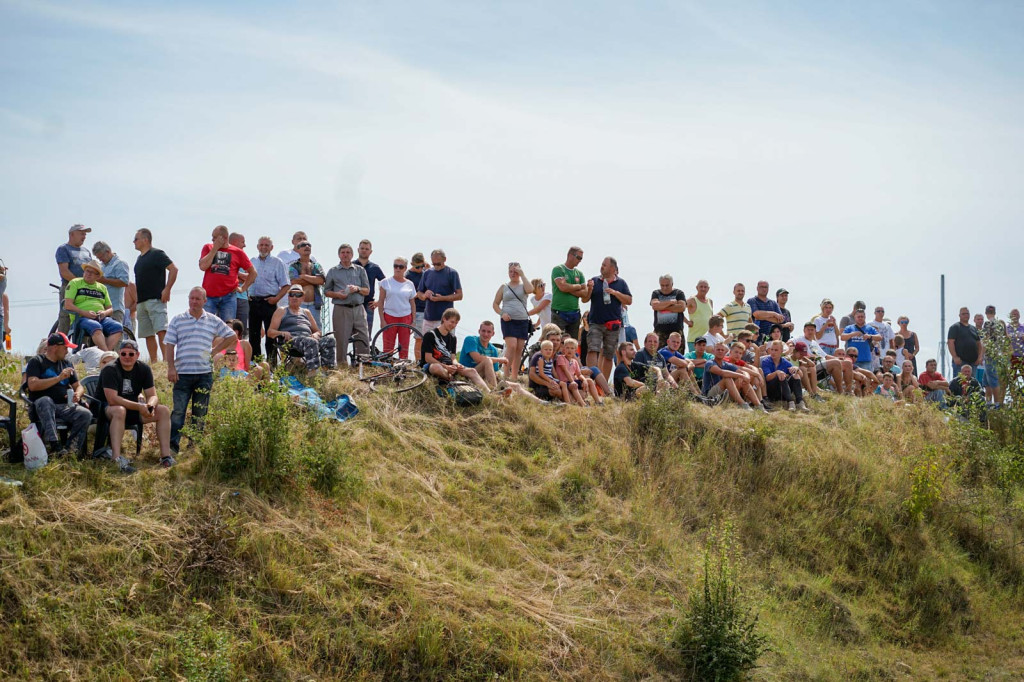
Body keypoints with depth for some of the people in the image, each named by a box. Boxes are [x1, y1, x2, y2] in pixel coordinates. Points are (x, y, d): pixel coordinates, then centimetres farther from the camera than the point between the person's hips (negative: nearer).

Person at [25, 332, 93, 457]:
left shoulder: (66, 363, 22)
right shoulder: (36, 361, 4)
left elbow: (78, 386, 21)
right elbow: (32, 385, -12)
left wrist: (77, 394, -4)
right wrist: (59, 378, -14)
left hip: (64, 407, 4)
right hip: (42, 406, -4)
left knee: (86, 414, -25)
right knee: (45, 400, -39)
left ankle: (71, 449, -30)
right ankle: (53, 445, -51)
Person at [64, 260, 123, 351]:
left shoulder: (102, 288, 26)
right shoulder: (75, 283, 12)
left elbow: (110, 309, 22)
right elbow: (68, 305, 0)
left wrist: (104, 313, -3)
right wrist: (85, 313, -14)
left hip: (101, 318, 5)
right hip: (82, 318, -4)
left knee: (117, 327, -27)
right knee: (95, 327, -39)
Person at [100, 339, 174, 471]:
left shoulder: (144, 369, 1)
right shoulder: (110, 370, -17)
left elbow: (153, 395, -2)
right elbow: (112, 399, -28)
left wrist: (150, 405, -28)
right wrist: (139, 407, -34)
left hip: (134, 411, 6)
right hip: (109, 411, -6)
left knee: (164, 411, -12)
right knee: (119, 410, -40)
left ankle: (166, 456, -17)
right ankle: (116, 458, -48)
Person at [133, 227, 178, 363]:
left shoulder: (157, 254, -5)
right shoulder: (140, 258, 21)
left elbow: (174, 269, -14)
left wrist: (167, 289, -18)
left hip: (156, 300, -9)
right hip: (142, 301, 9)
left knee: (161, 331, -17)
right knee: (148, 335, 6)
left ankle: (167, 361, -24)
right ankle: (153, 362, 8)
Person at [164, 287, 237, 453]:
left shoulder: (213, 321, 9)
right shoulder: (177, 320, 6)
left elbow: (232, 337, 16)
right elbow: (169, 345, 3)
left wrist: (215, 351, 7)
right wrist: (171, 367, -8)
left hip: (204, 373, 2)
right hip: (182, 373, -2)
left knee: (200, 413, 5)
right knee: (178, 410, -10)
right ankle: (172, 445, -12)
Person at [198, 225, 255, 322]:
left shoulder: (237, 252, 6)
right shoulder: (208, 248, 10)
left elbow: (253, 272, 13)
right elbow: (203, 266, -7)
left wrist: (243, 288, 5)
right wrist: (215, 249, -5)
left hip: (228, 297, -1)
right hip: (209, 297, 1)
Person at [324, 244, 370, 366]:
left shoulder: (360, 270, 14)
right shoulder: (333, 271, 11)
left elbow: (367, 290, 13)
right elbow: (326, 291, 12)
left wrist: (357, 289, -8)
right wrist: (337, 294, -8)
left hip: (358, 309, 1)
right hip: (341, 309, -1)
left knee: (364, 340, -5)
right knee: (341, 341, -4)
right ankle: (342, 365, 1)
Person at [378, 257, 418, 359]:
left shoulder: (409, 284, 7)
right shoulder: (386, 282, 2)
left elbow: (412, 304, 11)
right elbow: (381, 302, 2)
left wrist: (413, 322, 5)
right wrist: (382, 320, -5)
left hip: (405, 318, 2)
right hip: (389, 317, -2)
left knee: (404, 348, 3)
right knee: (388, 348, -3)